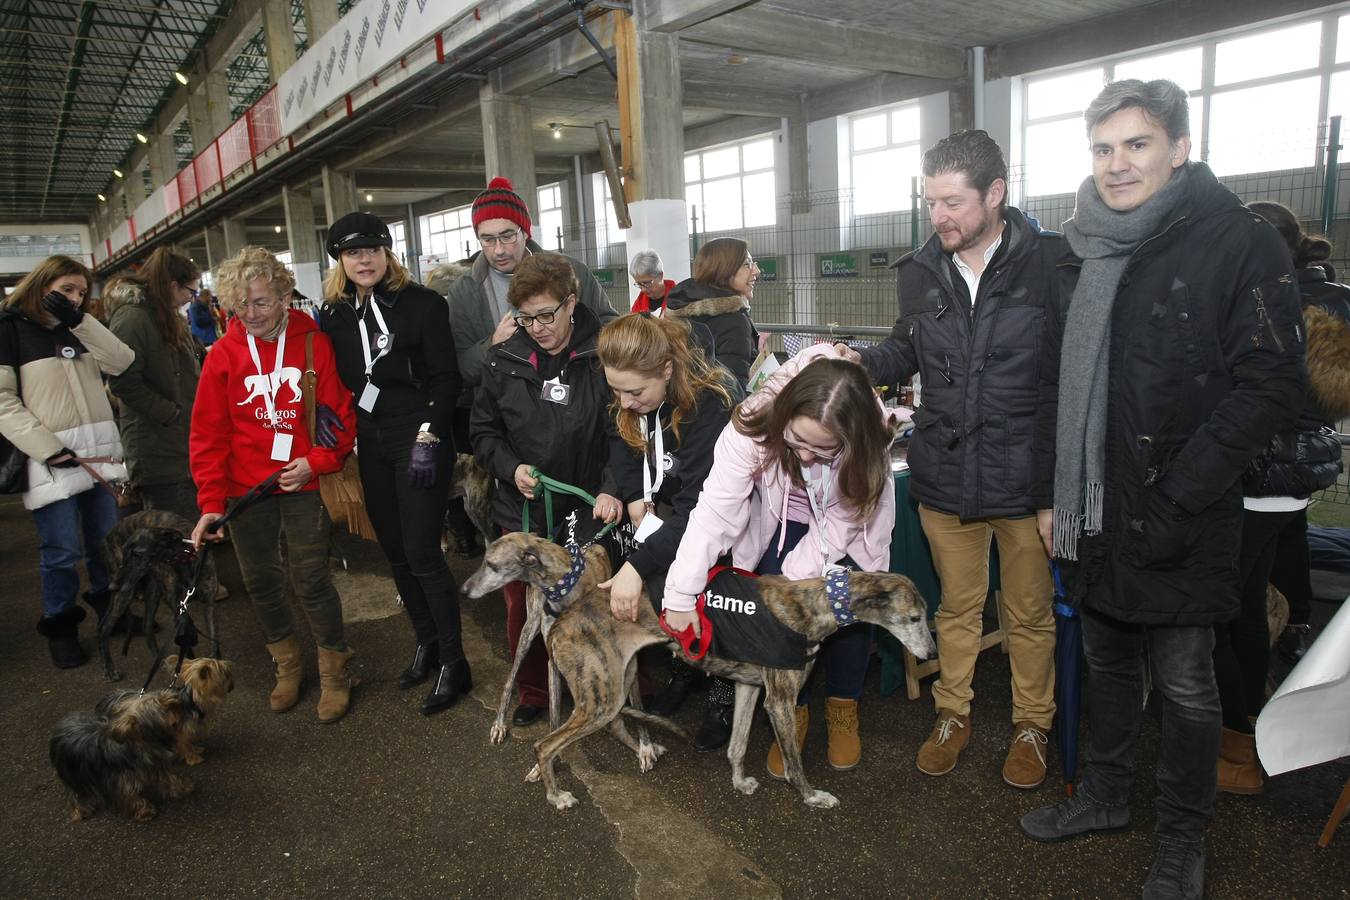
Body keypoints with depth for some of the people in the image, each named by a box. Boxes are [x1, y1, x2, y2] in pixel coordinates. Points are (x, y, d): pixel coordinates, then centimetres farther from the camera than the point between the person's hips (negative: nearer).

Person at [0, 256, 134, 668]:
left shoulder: (79, 329, 14)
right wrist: (47, 447, -16)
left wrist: (81, 321, -8)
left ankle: (108, 605, 32)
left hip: (99, 448, 5)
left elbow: (123, 361, -1)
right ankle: (59, 626, 17)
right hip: (51, 455, -5)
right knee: (62, 549, 0)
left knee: (106, 538, 13)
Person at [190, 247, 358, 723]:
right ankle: (287, 664, 32)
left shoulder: (314, 344, -4)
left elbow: (339, 414, -1)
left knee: (312, 580, -1)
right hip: (245, 488, 3)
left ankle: (334, 671, 18)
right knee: (261, 581, 11)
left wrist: (317, 460, -15)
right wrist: (211, 501, -5)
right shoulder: (224, 354, 0)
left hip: (302, 485, -2)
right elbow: (208, 434, 0)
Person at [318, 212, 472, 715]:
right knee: (395, 552, 13)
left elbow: (446, 377, -9)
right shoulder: (334, 313, 8)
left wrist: (427, 437, -16)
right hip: (371, 445, 6)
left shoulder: (421, 302, -7)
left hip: (419, 439, -6)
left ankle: (453, 663, 8)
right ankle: (426, 643, 30)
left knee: (422, 553, -6)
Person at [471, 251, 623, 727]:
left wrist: (612, 488, -22)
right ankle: (534, 691, 38)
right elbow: (483, 429, 6)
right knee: (523, 609, 15)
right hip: (521, 510, 3)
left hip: (587, 512, -3)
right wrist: (511, 468, -11)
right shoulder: (504, 360, -3)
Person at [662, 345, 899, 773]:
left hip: (846, 526, 1)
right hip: (783, 520, 0)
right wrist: (681, 595, -39)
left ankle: (843, 706, 12)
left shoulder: (868, 444, -32)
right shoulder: (754, 424, -35)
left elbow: (837, 527, -24)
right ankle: (793, 711, 9)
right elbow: (714, 511, -36)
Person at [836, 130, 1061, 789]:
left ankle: (1031, 725, 37)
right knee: (957, 607, 19)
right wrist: (864, 362, -4)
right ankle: (952, 715, 38)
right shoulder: (921, 271, 2)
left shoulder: (1051, 262, -11)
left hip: (1026, 477, -3)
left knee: (1030, 614, 15)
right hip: (944, 475, 3)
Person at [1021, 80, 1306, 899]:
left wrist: (1177, 501, -18)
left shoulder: (1241, 244, -8)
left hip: (1176, 524, -5)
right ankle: (1105, 795, 39)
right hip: (1093, 517, 6)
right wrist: (1051, 493, 10)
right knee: (1108, 663, 19)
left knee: (1185, 686, 9)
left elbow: (1269, 388, -14)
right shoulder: (1088, 257, 11)